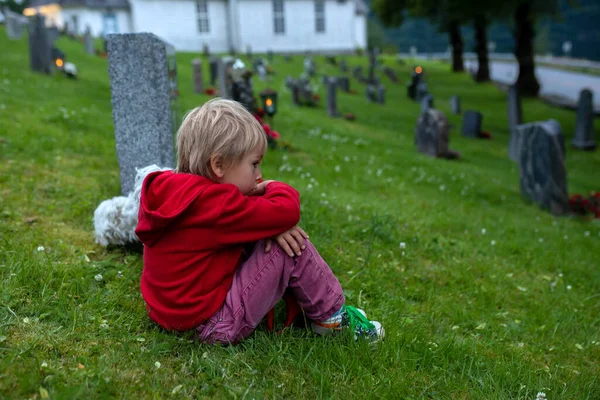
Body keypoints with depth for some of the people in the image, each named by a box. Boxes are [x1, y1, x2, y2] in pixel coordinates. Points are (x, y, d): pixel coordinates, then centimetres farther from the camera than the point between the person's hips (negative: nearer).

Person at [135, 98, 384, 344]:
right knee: (291, 246, -10)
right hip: (217, 328, -10)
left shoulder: (170, 191, 4)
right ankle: (331, 317, 8)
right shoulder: (212, 202, -25)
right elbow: (287, 212, -22)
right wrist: (276, 188, 1)